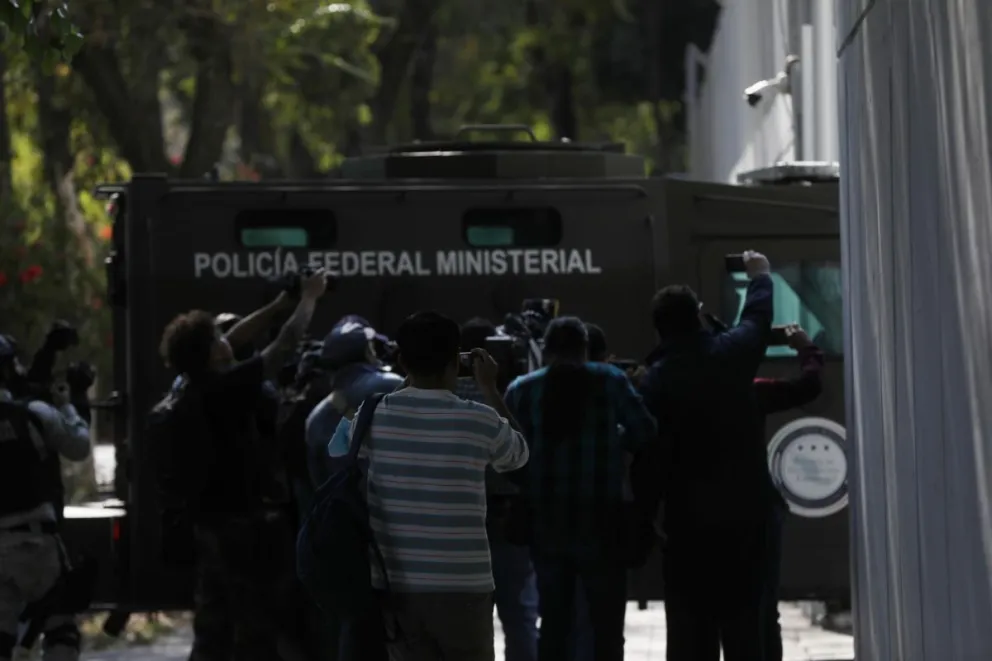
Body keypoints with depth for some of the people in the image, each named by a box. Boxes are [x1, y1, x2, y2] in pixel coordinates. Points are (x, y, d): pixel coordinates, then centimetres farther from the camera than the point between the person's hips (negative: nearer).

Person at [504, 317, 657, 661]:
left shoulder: (521, 389, 3)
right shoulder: (609, 381, -3)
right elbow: (645, 433, -9)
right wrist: (612, 443, 9)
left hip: (546, 521, 3)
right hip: (600, 519, -3)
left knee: (553, 623, 11)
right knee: (607, 625, 3)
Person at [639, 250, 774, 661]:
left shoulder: (655, 381, -10)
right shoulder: (731, 354, -1)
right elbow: (758, 318, 21)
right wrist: (760, 276, 40)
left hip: (689, 518, -3)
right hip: (746, 509, 3)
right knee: (744, 623, 7)